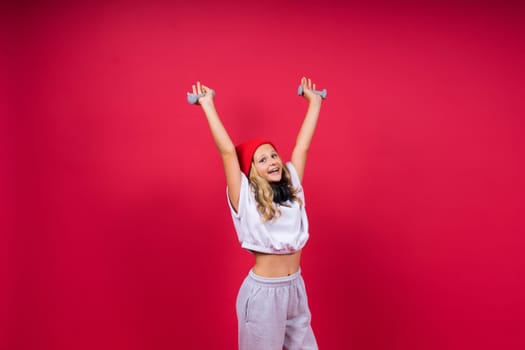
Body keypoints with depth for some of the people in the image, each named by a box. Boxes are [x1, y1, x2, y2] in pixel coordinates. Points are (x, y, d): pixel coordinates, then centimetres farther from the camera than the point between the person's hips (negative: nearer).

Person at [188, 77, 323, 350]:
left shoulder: (292, 187, 3)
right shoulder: (245, 197, -10)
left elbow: (302, 145, 7)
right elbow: (227, 151, -16)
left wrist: (314, 101, 11)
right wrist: (207, 105, -14)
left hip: (295, 287, 5)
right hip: (263, 292, -5)